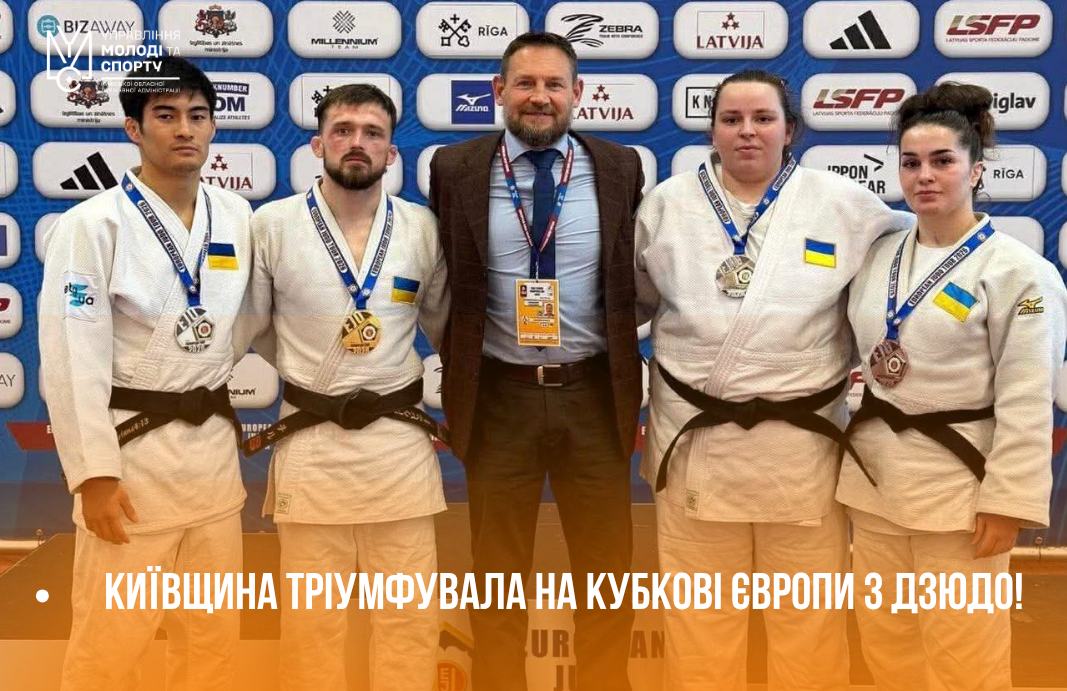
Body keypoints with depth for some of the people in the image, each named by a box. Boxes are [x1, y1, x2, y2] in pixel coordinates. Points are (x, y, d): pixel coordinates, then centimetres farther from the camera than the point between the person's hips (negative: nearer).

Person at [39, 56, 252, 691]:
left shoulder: (237, 216, 4)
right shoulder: (93, 225, -11)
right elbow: (72, 361, -13)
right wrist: (93, 472, -16)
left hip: (213, 447, 5)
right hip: (132, 449, -5)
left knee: (213, 634, 15)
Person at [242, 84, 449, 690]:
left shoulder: (423, 227, 1)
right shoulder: (273, 224, -4)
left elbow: (444, 327, 15)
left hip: (399, 441, 1)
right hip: (310, 443, -1)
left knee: (410, 616, 8)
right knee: (312, 618, 10)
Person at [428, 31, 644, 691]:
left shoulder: (620, 167, 2)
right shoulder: (455, 169, -1)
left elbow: (642, 282, 7)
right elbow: (439, 287, 4)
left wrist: (652, 391, 6)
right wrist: (440, 392, 3)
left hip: (595, 394, 1)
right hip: (497, 396, -1)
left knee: (608, 570, 13)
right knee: (498, 574, 14)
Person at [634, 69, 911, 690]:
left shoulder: (843, 203, -1)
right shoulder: (667, 203, 3)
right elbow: (631, 301, 12)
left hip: (801, 440, 0)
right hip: (696, 437, 1)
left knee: (808, 613, 12)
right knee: (701, 614, 13)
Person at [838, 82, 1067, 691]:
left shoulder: (1018, 271, -11)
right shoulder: (880, 257, 7)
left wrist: (1008, 501, -16)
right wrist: (856, 442, 11)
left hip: (956, 482, -6)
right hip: (875, 471, 6)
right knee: (885, 641, 18)